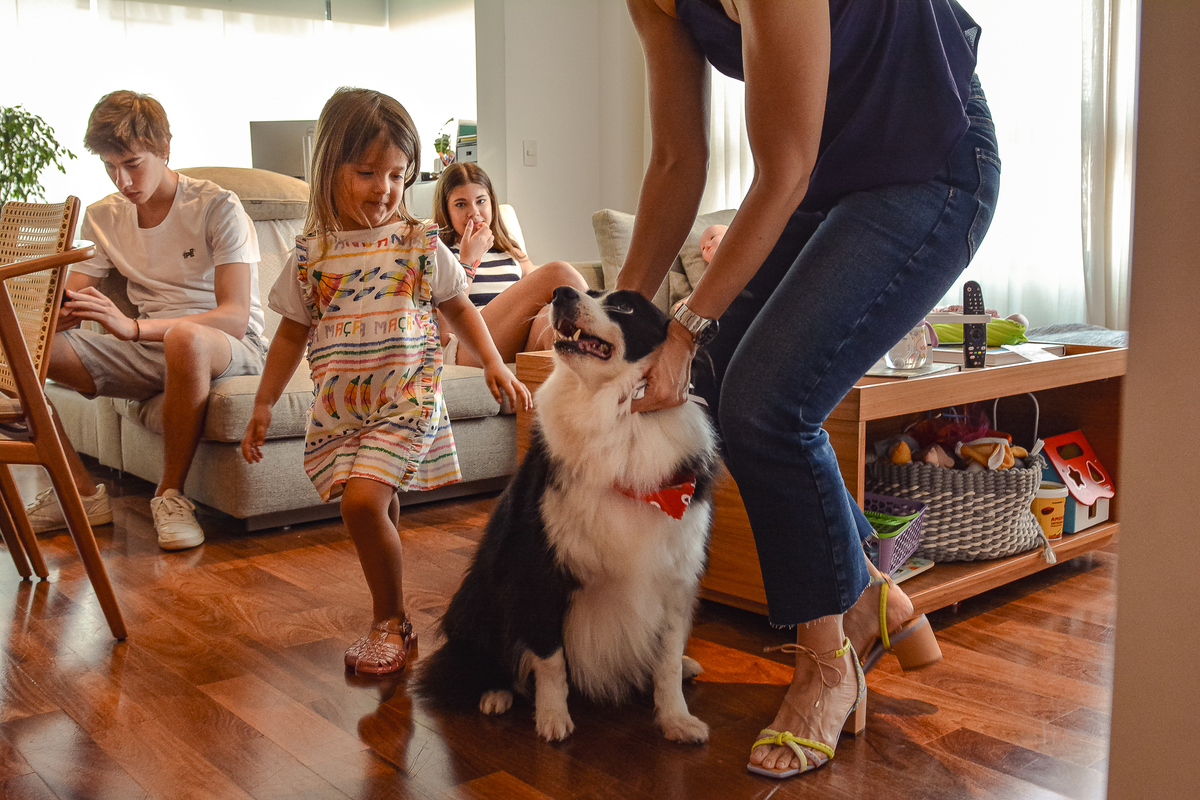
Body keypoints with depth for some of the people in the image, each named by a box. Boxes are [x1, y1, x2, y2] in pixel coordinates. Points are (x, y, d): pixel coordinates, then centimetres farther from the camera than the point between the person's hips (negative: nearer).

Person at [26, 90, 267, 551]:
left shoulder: (217, 207, -10)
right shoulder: (103, 217, 9)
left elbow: (235, 317, -23)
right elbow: (67, 306, 4)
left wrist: (133, 327, -38)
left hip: (230, 348, -5)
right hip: (147, 354, 6)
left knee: (184, 337, -42)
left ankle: (171, 494, -22)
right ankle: (81, 494, -5)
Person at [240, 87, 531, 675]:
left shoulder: (421, 245, 1)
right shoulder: (311, 254, 4)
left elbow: (458, 306, 14)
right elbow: (293, 331, 14)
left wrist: (493, 363, 3)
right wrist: (264, 404, 15)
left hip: (406, 397, -3)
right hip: (339, 405, 3)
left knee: (361, 497, -18)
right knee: (376, 504, 1)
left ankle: (390, 621, 0)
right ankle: (391, 618, 23)